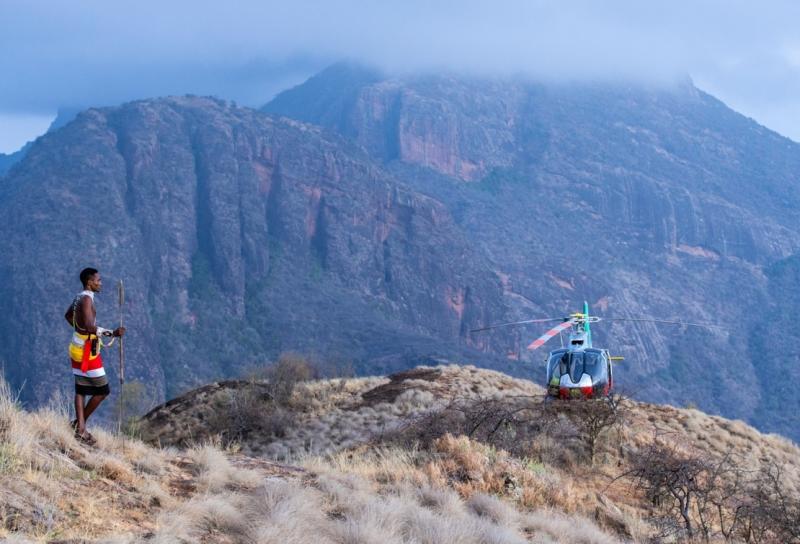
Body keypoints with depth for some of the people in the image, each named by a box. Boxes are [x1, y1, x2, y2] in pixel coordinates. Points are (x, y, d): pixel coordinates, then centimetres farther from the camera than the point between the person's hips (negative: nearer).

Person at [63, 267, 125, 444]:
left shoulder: (79, 297, 10)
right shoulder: (86, 299, -19)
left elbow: (68, 315, 30)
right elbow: (89, 326, -33)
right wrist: (112, 333, -39)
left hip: (77, 349, 10)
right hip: (87, 352, -9)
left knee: (81, 390, 10)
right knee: (102, 390, 0)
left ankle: (81, 429, 10)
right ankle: (80, 422, 7)